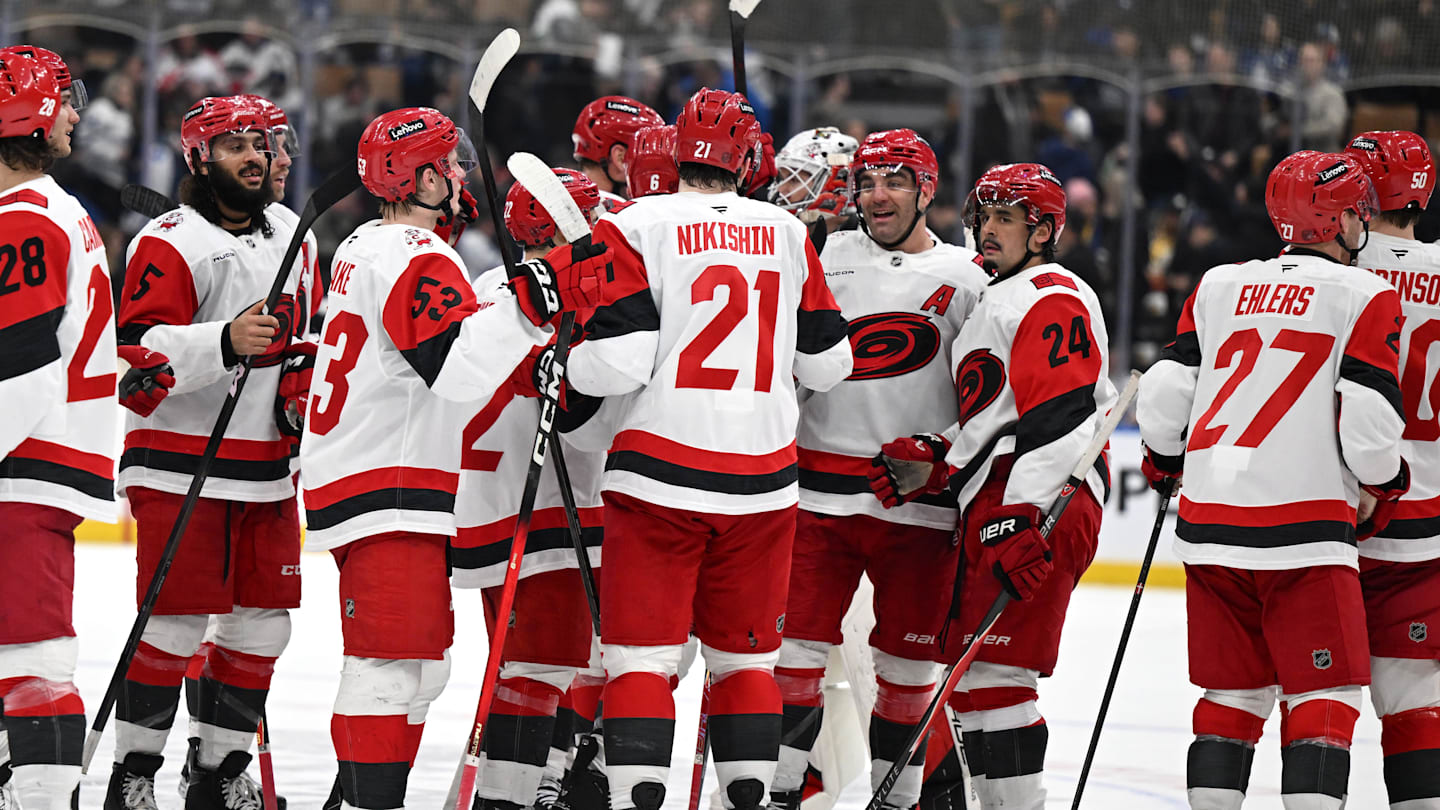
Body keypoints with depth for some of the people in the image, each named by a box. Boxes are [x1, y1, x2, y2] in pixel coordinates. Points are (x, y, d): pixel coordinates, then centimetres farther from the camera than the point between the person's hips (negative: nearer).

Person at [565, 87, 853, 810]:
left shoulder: (635, 228, -6)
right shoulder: (787, 234, 6)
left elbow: (618, 362, -13)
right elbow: (827, 363, 13)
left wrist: (567, 365, 8)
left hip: (660, 475, -3)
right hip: (761, 478, 3)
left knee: (641, 653, 0)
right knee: (746, 654, 14)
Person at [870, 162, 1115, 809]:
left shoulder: (1053, 300, -8)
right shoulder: (998, 302, 26)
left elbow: (1056, 419, -20)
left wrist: (1022, 519, -28)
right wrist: (930, 465, 13)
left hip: (1039, 511, -11)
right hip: (996, 509, 11)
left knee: (990, 671, -14)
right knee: (969, 663, 11)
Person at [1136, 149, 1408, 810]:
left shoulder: (1219, 286, 11)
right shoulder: (1364, 297, -3)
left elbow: (1164, 396, 8)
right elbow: (1368, 428, -10)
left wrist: (1163, 466, 27)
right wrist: (1386, 483, 10)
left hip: (1209, 526, 5)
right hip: (1305, 530, -5)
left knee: (1232, 691, 14)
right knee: (1324, 696, 0)